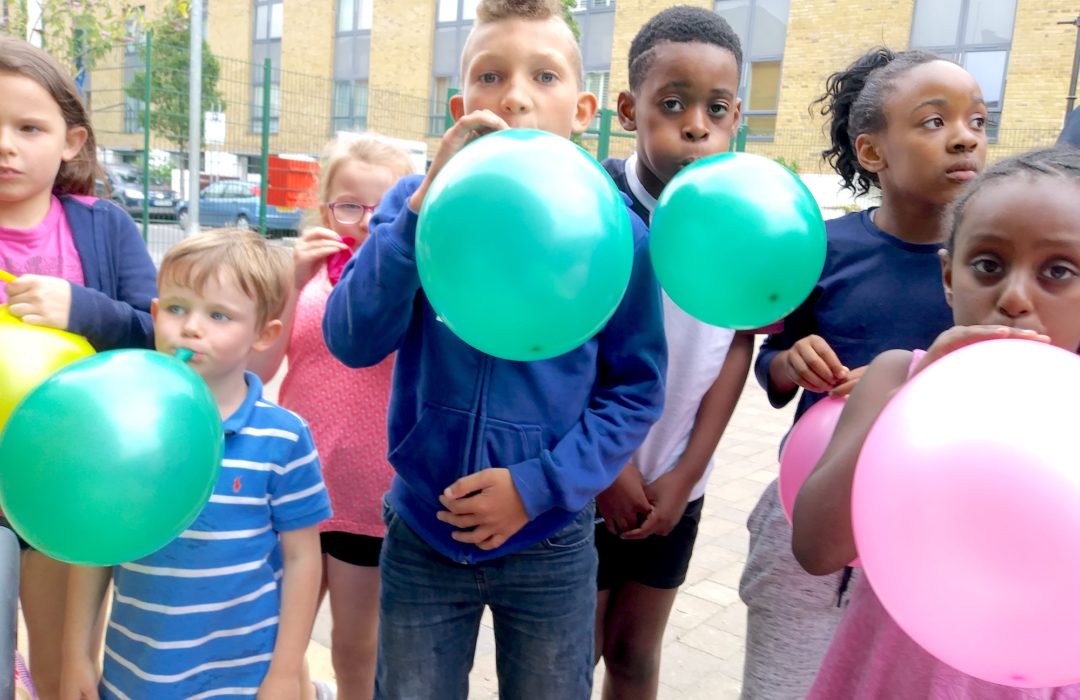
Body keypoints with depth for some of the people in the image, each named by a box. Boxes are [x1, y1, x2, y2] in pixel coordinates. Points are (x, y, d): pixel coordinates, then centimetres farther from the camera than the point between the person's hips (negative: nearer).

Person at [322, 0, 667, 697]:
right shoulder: (418, 202, -8)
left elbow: (637, 389, -6)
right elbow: (353, 343, -18)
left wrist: (539, 486, -16)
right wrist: (427, 206, -29)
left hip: (550, 544, 0)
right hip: (423, 534, 1)